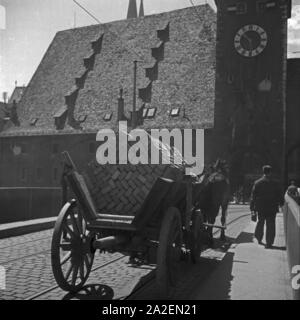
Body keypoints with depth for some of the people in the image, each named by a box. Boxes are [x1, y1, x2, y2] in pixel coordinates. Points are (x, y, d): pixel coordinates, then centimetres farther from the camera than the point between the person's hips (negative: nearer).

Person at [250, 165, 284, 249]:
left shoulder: (257, 183, -2)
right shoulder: (274, 183, -6)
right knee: (270, 225, 3)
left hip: (260, 208, 2)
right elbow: (280, 195, 2)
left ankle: (259, 238, 26)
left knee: (260, 222, 20)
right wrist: (281, 203, 20)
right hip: (271, 208, -2)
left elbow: (253, 196, 0)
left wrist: (252, 207, 6)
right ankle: (269, 243, 4)